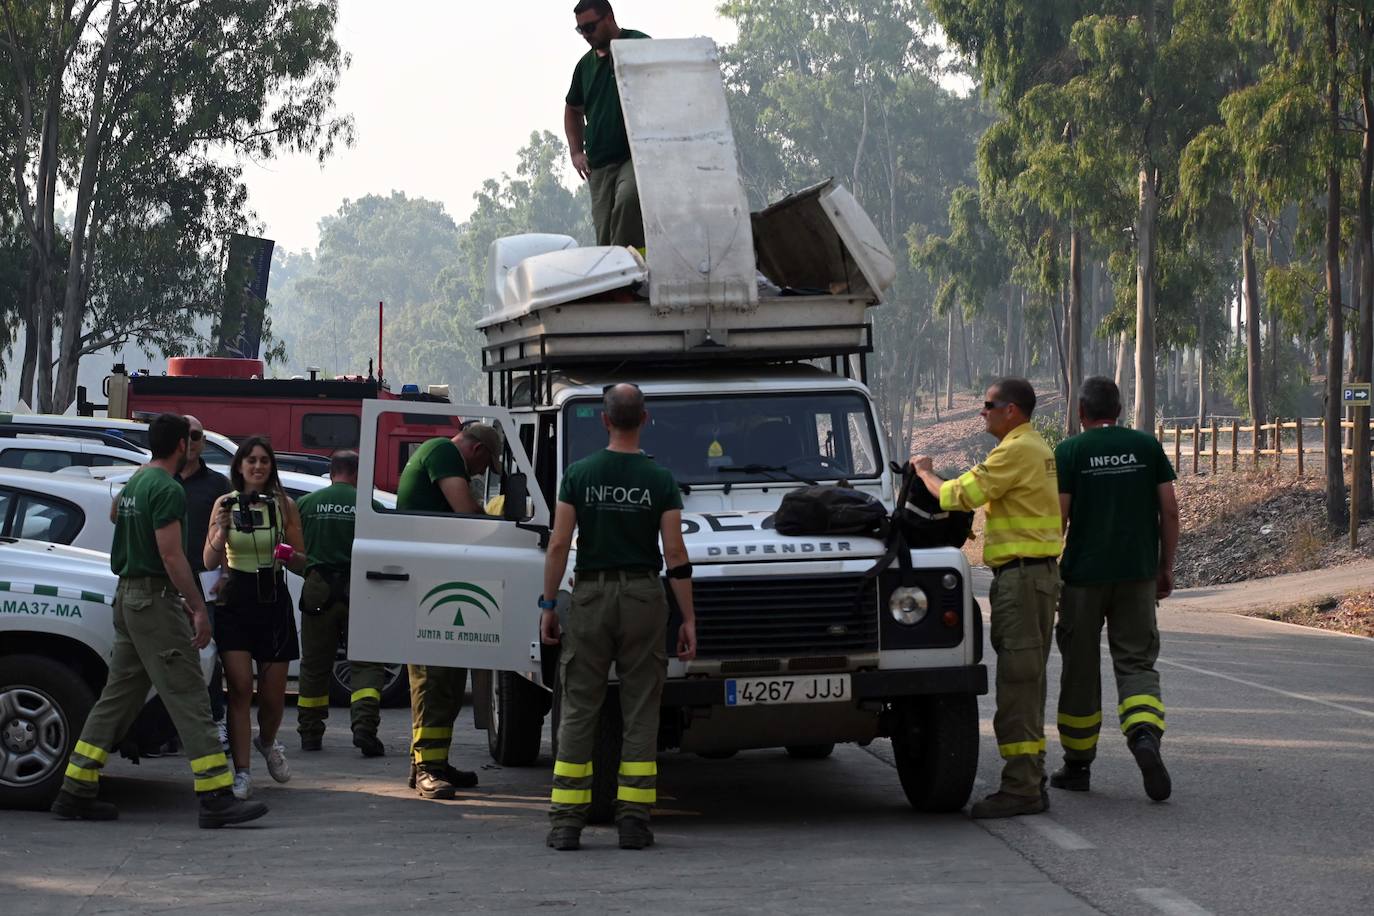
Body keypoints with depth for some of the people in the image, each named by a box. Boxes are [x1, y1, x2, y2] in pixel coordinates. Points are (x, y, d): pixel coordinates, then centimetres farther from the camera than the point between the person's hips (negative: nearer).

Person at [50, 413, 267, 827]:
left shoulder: (134, 482, 14)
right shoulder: (167, 489, -15)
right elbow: (171, 555, -21)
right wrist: (199, 608, -20)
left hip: (127, 595, 10)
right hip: (156, 599, -10)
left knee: (119, 696, 12)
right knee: (189, 699, -10)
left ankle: (76, 792, 12)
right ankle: (216, 798, -14)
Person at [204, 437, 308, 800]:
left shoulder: (284, 505, 2)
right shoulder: (225, 503, 2)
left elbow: (303, 564, 7)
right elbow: (210, 562, 0)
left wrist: (291, 555, -16)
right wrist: (221, 531, -17)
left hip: (273, 602, 1)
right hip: (235, 602, -1)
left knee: (273, 694, 6)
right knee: (240, 688, -10)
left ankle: (267, 742, 38)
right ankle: (241, 772, -8)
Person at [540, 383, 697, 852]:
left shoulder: (579, 474, -2)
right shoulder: (660, 480, -3)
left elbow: (559, 544, -5)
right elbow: (675, 555, -6)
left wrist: (548, 605, 3)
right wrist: (688, 619, -1)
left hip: (591, 594, 0)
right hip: (643, 595, 0)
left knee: (579, 708, 5)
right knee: (640, 709, 5)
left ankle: (566, 821, 3)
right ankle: (633, 818, 3)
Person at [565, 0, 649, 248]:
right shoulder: (586, 64, 18)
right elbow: (573, 109, 33)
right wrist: (576, 151, 19)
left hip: (636, 156, -6)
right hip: (599, 164, 7)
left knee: (627, 199, -35)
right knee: (604, 236, 0)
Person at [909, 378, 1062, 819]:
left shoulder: (1016, 451, -15)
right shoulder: (1038, 449, 18)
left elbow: (961, 495, -16)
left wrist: (924, 472, 0)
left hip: (1021, 574, -11)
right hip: (1040, 570, 11)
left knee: (1017, 682, -10)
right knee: (1028, 680, 13)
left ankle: (1020, 789, -11)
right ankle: (1031, 781, 17)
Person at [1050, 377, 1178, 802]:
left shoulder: (1069, 452, -4)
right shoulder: (1147, 446, 4)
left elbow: (1058, 518, -8)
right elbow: (1169, 511, 3)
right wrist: (1165, 567, 12)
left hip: (1084, 575, -2)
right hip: (1137, 575, 2)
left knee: (1080, 670, 9)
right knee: (1136, 661, 5)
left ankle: (1077, 765, 17)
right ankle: (1145, 733, -23)